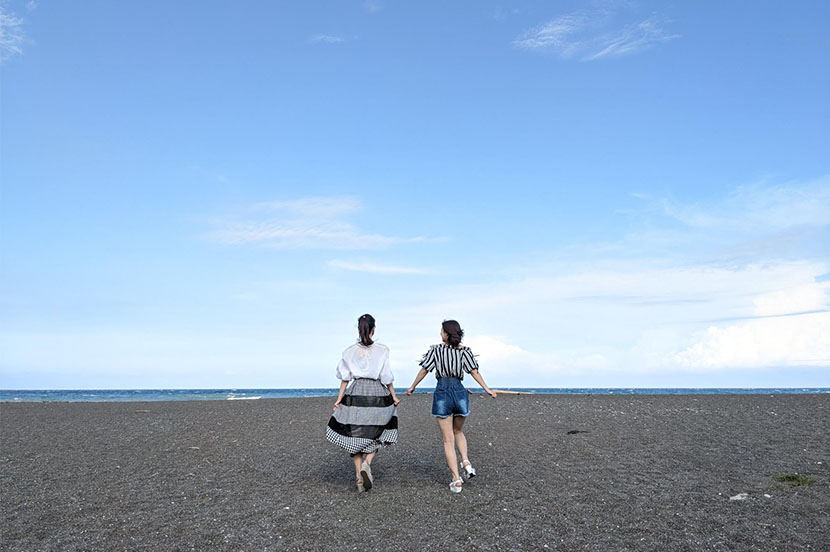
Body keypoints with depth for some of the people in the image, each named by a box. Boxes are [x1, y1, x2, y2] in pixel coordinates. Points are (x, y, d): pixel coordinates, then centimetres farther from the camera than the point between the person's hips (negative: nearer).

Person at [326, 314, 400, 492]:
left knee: (355, 436, 11)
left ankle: (359, 477, 7)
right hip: (377, 393, -1)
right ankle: (367, 463, -9)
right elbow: (386, 377, -4)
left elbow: (345, 378, 2)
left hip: (355, 394, 2)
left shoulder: (350, 351, 2)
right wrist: (394, 397, 6)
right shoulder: (382, 350, -4)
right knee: (376, 435, 15)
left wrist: (339, 399, 9)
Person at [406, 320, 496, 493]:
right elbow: (474, 372, -5)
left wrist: (412, 387, 14)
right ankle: (465, 461, 3)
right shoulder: (465, 351, 3)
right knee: (458, 431, 26)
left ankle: (456, 480, 2)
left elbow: (424, 370, 2)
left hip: (442, 392, -2)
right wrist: (487, 389, 0)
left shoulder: (435, 350, 0)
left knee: (448, 440, 5)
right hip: (459, 391, 2)